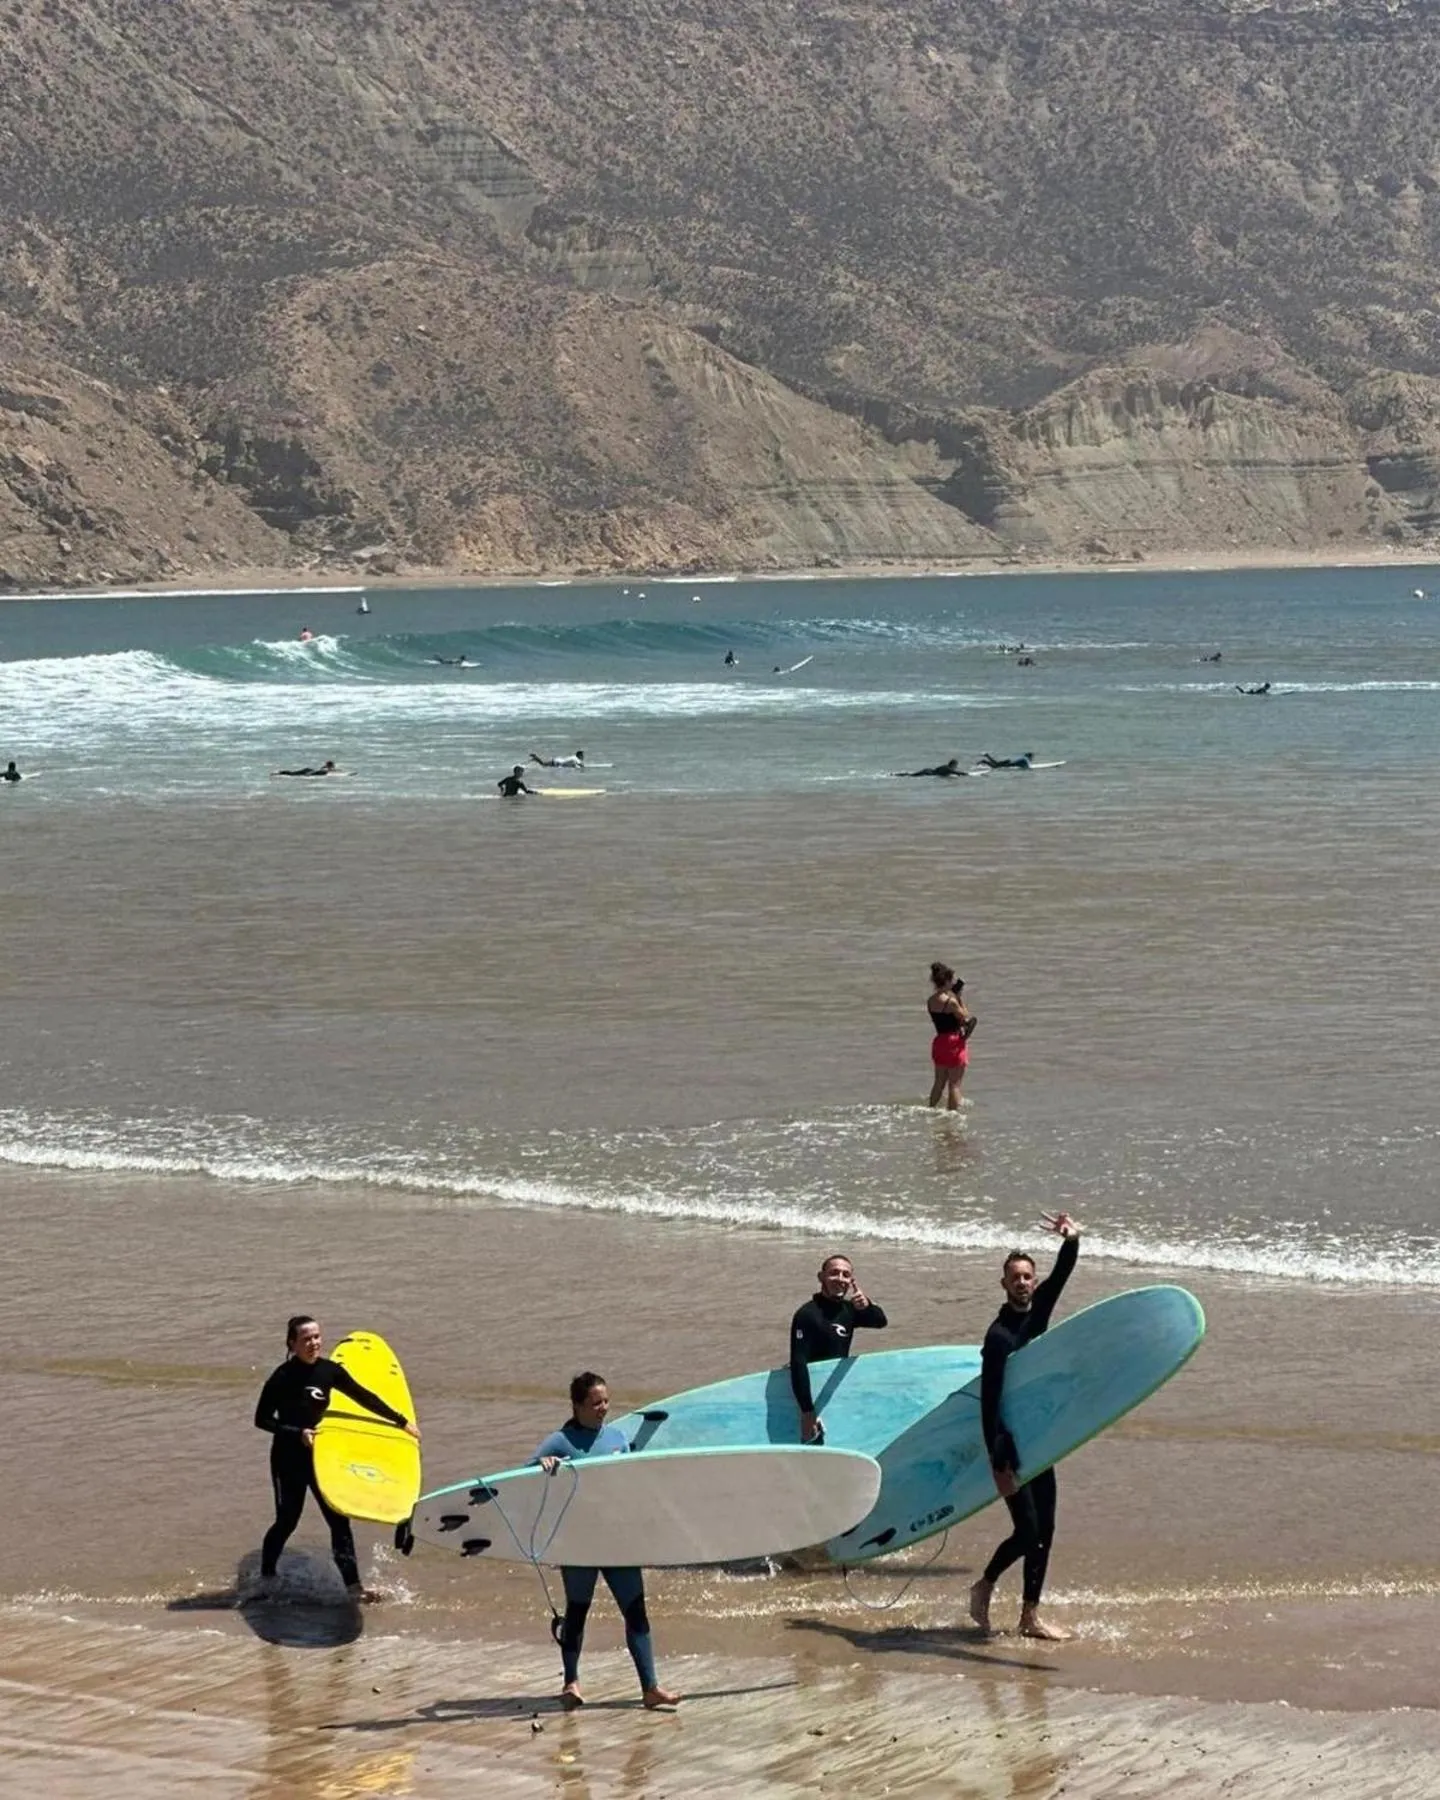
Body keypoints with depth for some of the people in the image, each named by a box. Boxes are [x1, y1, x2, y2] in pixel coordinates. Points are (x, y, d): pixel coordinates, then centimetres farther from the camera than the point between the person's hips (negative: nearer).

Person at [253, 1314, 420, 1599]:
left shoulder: (329, 1371, -2)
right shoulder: (283, 1378, -16)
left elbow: (364, 1398, 7)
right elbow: (262, 1419, -13)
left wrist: (402, 1422, 10)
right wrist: (297, 1433, -23)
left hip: (320, 1455, 5)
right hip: (288, 1459, -5)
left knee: (339, 1520, 0)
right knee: (287, 1521, 4)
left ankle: (353, 1586, 1)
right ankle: (266, 1578, 28)